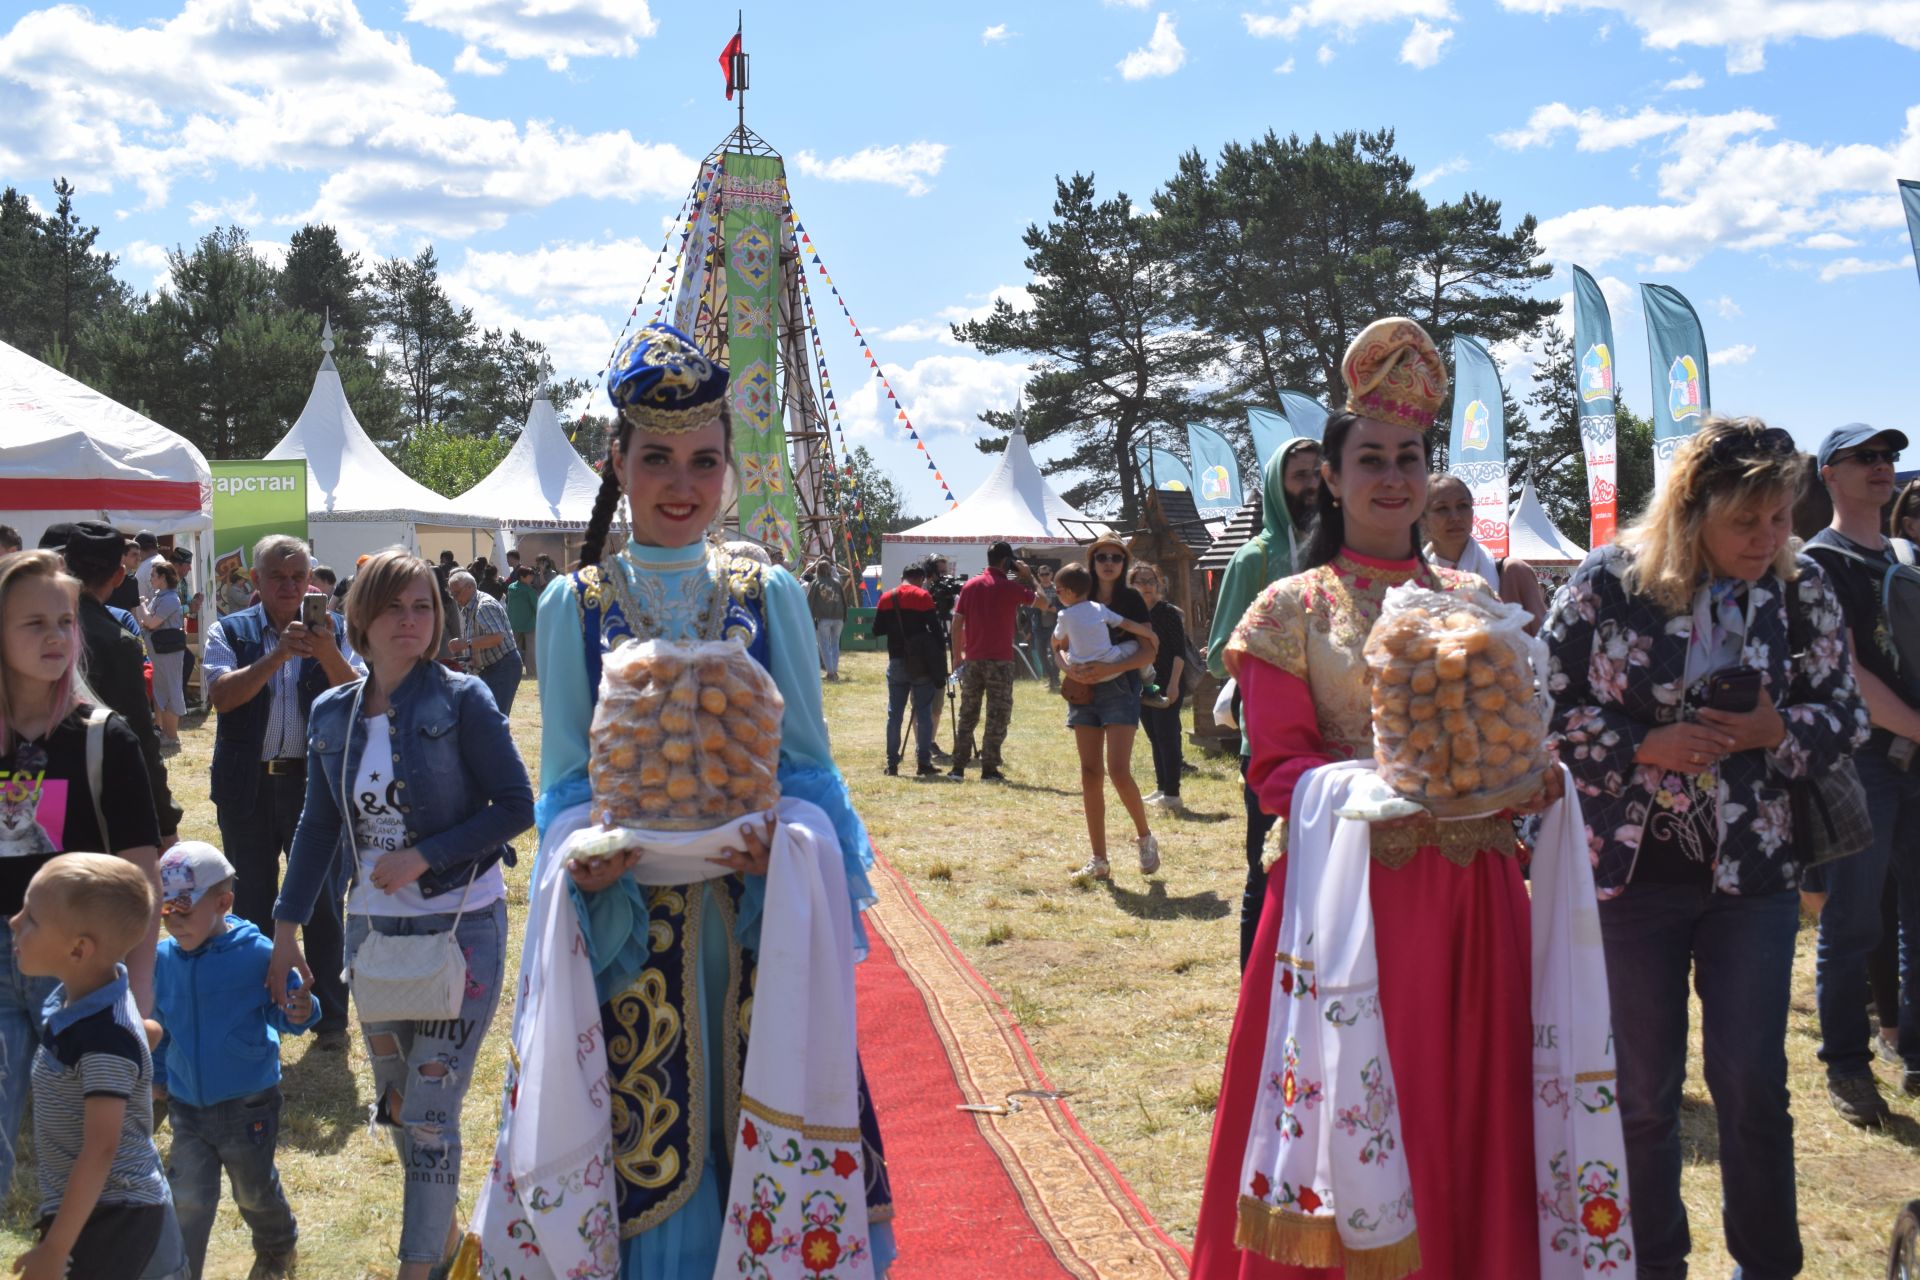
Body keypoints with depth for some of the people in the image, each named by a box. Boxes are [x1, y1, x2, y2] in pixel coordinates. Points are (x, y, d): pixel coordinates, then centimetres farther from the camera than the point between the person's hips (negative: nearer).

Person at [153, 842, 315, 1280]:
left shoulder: (257, 954, -19)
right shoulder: (164, 958, -5)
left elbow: (281, 1011, -11)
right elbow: (159, 1023, 11)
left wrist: (300, 1013, -33)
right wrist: (157, 1073, 20)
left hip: (248, 1107, -2)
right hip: (187, 1107, 3)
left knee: (255, 1191, 17)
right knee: (188, 1200, -2)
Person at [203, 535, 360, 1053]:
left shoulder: (333, 630, 3)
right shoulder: (230, 632, 2)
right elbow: (223, 695, -14)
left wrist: (327, 652, -25)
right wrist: (278, 654, -25)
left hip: (315, 782, 0)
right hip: (248, 787, 1)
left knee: (324, 903, 4)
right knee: (252, 905, 12)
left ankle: (331, 1018, 16)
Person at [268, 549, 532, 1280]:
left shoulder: (462, 701, -11)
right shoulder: (332, 714, 3)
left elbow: (517, 806, -12)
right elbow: (320, 824, 9)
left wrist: (424, 857, -19)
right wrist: (287, 928, 7)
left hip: (461, 925, -5)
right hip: (372, 927, 5)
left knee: (430, 1111, -5)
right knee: (395, 1101, 17)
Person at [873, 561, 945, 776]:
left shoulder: (886, 598, 5)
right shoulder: (922, 596, -6)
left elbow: (877, 630, 8)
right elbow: (935, 628, -9)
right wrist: (940, 657, -3)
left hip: (896, 662, 3)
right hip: (921, 664, -3)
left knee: (894, 714, 7)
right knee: (923, 713, 2)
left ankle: (892, 764, 6)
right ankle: (923, 762, -1)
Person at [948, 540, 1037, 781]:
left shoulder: (970, 586, 5)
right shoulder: (1010, 587, -6)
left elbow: (957, 622, 3)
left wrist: (957, 655, 9)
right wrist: (1028, 577, 11)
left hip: (973, 659, 4)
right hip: (1000, 660, -4)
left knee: (968, 715, 11)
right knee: (998, 716, 2)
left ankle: (958, 767, 10)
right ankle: (989, 768, -1)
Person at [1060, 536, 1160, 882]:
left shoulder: (1131, 600, -2)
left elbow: (1149, 652, -9)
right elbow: (1057, 645, 9)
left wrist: (1108, 669, -22)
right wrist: (1067, 668, -12)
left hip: (1120, 688, -4)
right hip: (1083, 689, 4)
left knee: (1118, 769, -16)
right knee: (1090, 773, 4)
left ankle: (1145, 837, 8)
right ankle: (1098, 860, 9)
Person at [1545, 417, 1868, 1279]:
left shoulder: (1802, 591, -3)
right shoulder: (1606, 584, -10)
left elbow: (1845, 718, 3)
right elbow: (1550, 709, -7)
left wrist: (1776, 730, -16)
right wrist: (1645, 746, -20)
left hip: (1752, 874, 1)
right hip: (1634, 869, -1)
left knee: (1754, 1085, 4)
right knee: (1644, 1087, 10)